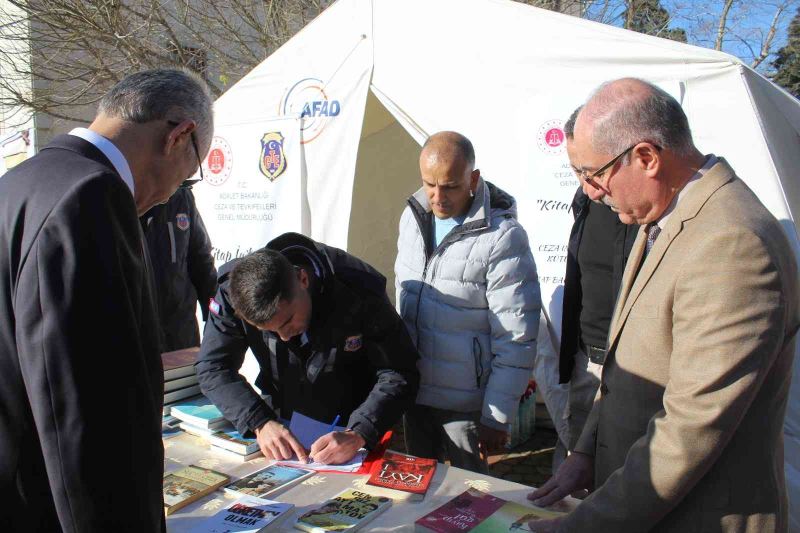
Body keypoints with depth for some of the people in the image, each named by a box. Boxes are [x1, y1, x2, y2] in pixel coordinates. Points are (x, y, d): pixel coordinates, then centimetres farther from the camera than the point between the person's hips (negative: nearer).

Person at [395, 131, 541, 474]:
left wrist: (497, 417, -15)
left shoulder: (501, 237, -20)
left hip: (466, 403, -6)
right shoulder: (413, 217, 1)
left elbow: (516, 339, -17)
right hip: (414, 391, 6)